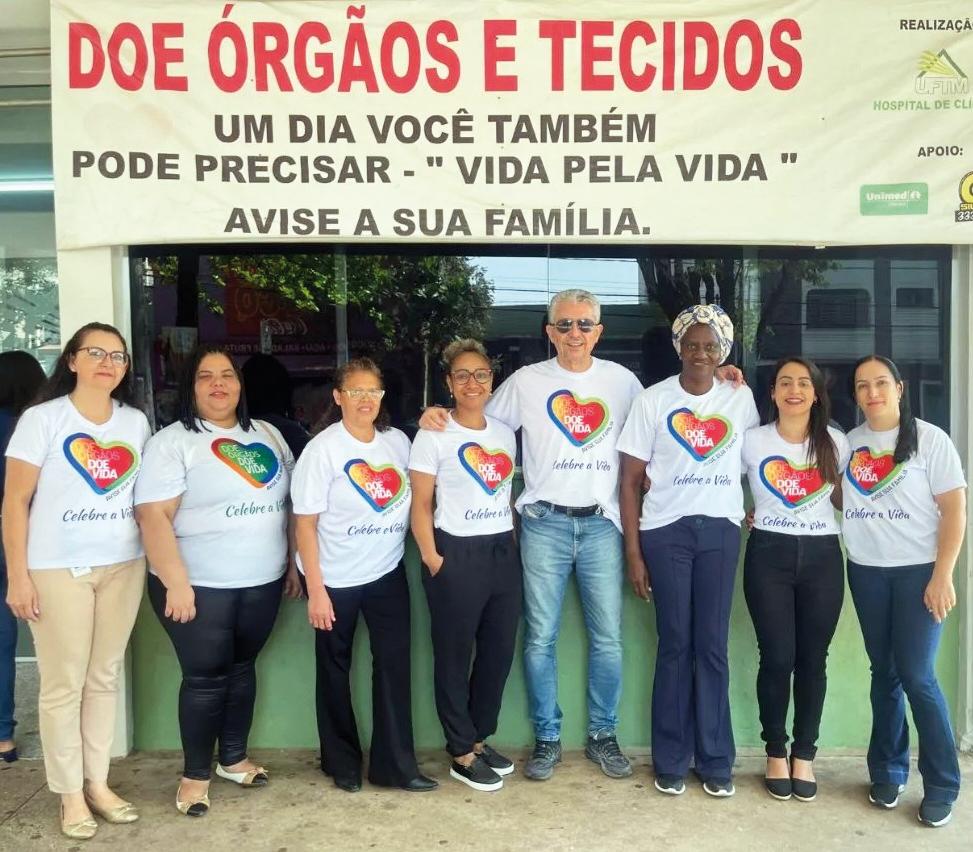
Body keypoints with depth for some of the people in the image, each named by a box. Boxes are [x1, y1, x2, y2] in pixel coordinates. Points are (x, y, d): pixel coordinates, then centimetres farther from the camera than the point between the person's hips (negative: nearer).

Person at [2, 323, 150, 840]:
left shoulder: (136, 422, 7)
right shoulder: (42, 419, -5)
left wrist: (155, 561, 7)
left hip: (123, 566, 4)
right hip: (57, 569, -4)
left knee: (105, 678, 11)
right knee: (64, 684, 3)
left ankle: (98, 782, 23)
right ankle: (70, 793, 16)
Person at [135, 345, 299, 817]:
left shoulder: (267, 435, 9)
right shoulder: (171, 442, -9)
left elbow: (287, 502, 15)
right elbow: (153, 517, -16)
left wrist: (292, 562, 13)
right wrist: (176, 583, -21)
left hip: (262, 582, 5)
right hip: (201, 585, -5)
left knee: (242, 668, 16)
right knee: (205, 677, 2)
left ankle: (234, 757, 32)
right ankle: (195, 774, 19)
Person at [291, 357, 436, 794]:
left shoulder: (397, 441, 1)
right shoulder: (322, 449, -12)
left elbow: (415, 497, 16)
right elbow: (305, 524, -12)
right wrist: (315, 590, -16)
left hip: (387, 573, 4)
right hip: (336, 579, -3)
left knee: (395, 663, 1)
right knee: (335, 670, 10)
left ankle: (396, 764, 12)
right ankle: (342, 762, 27)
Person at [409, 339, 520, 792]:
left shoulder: (505, 433, 10)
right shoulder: (433, 436, -6)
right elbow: (420, 504, -7)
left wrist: (514, 540, 9)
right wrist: (431, 557, -13)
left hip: (503, 552, 6)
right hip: (457, 554, -6)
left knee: (499, 652, 12)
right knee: (454, 657, 5)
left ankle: (478, 739, 29)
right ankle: (462, 755, 17)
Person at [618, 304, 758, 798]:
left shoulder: (741, 399, 5)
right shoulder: (652, 401, -2)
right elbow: (630, 481, -2)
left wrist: (755, 510, 1)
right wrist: (633, 553, -7)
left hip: (721, 531, 2)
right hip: (666, 533, -1)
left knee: (712, 647, 4)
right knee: (675, 646, 2)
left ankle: (716, 760, 16)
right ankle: (670, 760, 14)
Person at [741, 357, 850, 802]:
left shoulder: (836, 443, 5)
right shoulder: (752, 440, -1)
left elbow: (844, 498, 17)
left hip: (822, 556, 2)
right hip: (769, 555, -2)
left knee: (813, 659, 5)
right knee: (777, 658, -2)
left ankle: (804, 755, 18)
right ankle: (776, 753, 15)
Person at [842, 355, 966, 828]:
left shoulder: (929, 438, -3)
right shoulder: (848, 443, 7)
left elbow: (955, 510, -5)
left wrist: (942, 576, -12)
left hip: (918, 571, -3)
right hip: (866, 572, 4)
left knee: (916, 676, -6)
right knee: (884, 673, 9)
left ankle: (942, 785, 7)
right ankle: (888, 771, 21)